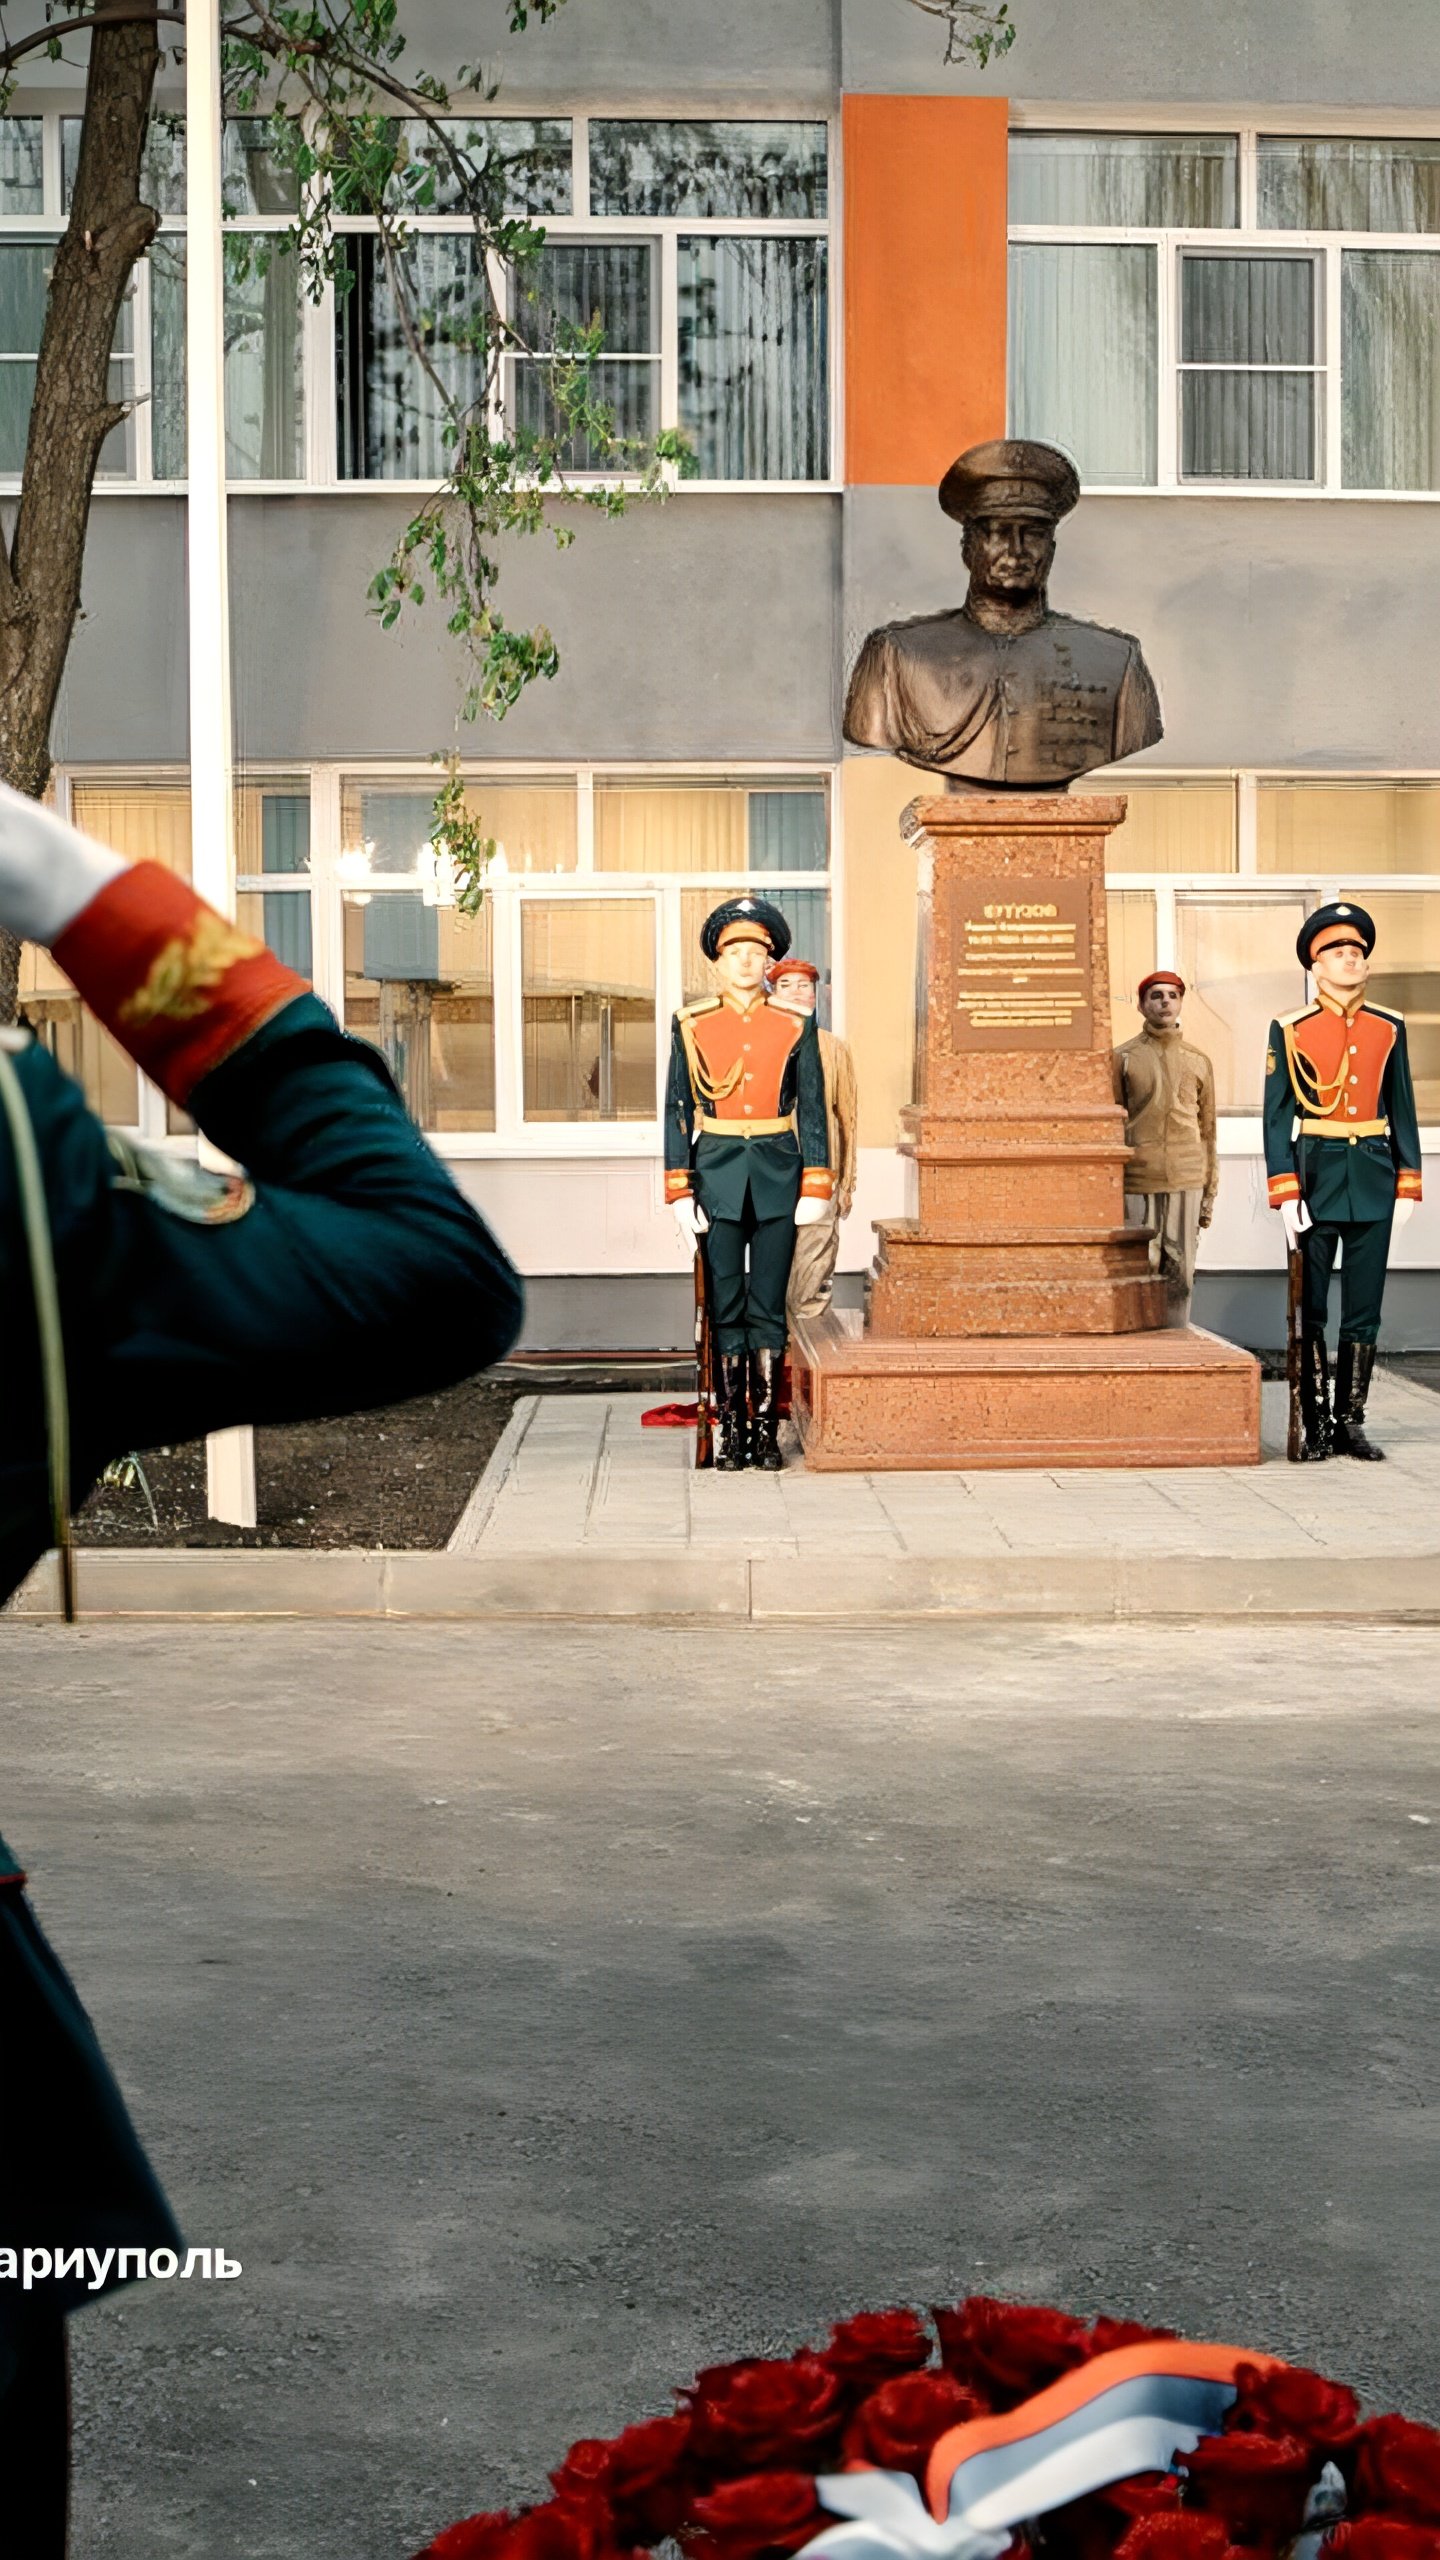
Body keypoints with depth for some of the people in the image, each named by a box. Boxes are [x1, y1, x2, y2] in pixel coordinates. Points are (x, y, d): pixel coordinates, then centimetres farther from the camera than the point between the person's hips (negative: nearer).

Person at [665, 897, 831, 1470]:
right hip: (717, 1174, 0)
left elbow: (812, 1108, 5)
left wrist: (816, 1187, -2)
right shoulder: (691, 1025, 3)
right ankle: (732, 1429, 8)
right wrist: (680, 1191, -4)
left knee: (768, 1306, 2)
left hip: (777, 1175, 0)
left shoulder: (795, 1024, 4)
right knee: (726, 1307, 2)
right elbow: (677, 1110, 3)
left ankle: (766, 1429, 7)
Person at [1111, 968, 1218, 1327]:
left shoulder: (1199, 1062, 12)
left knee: (1180, 1274, 2)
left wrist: (1209, 1193, 11)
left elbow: (1208, 1131, 15)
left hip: (1186, 1182, 2)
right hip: (1138, 1182, -2)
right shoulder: (1123, 1058, 6)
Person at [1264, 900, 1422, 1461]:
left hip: (1372, 1180, 3)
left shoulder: (1388, 1029, 8)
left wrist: (1407, 1183, 5)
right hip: (1316, 1176, -3)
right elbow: (1276, 1117, -3)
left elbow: (1402, 1112, 12)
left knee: (1365, 1307, 4)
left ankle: (1351, 1422, 11)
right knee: (1309, 1308, 1)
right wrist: (1286, 1193, -10)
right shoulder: (1291, 1031, -1)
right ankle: (1316, 1425, 8)